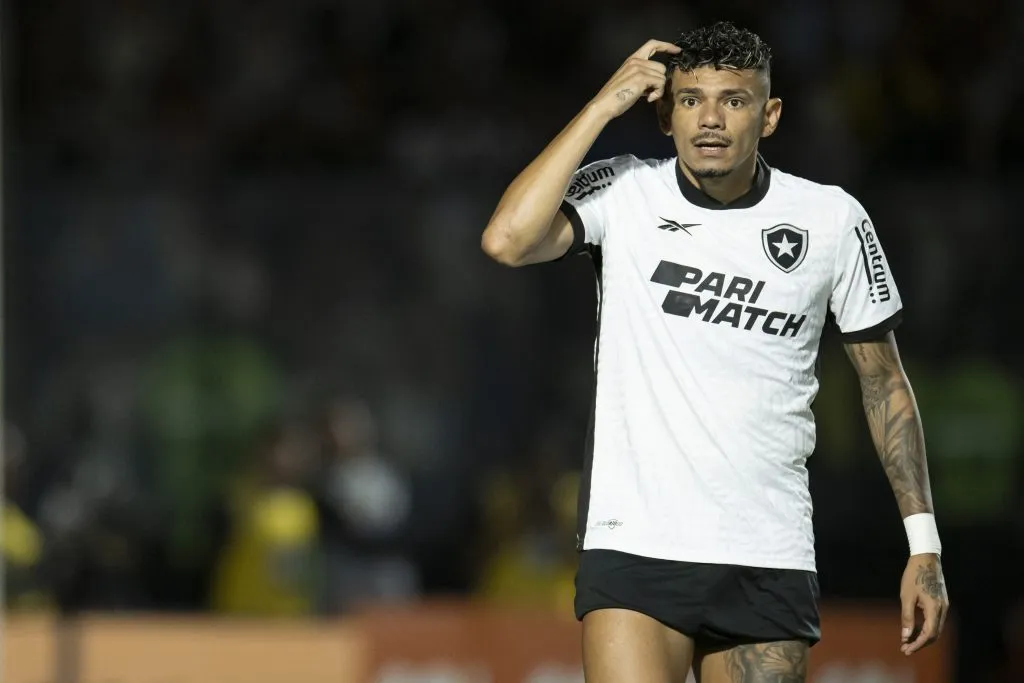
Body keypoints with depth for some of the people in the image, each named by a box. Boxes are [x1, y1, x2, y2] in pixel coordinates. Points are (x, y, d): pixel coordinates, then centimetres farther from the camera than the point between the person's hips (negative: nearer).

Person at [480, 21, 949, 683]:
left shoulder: (832, 219, 3)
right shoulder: (621, 194, 0)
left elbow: (885, 384, 11)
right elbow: (507, 240, -19)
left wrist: (924, 545, 6)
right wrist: (603, 106, -12)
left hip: (771, 564, 2)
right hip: (634, 547, -2)